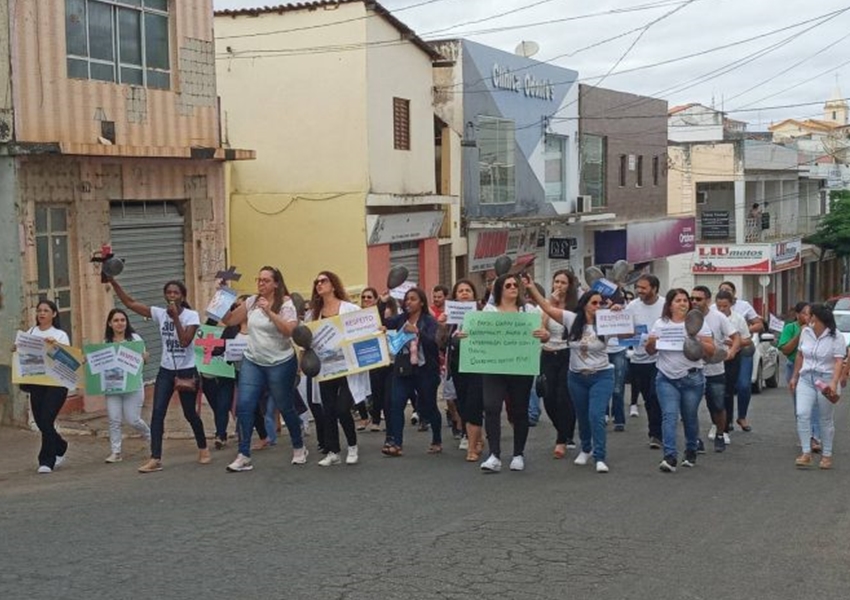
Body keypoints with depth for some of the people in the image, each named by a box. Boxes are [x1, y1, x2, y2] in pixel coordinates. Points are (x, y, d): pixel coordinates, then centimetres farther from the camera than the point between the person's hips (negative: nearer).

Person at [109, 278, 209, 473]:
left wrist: (175, 317, -23)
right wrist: (113, 282, -13)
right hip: (165, 371, 3)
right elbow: (130, 303, -4)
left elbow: (185, 341, -22)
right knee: (157, 412, -8)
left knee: (189, 413, 8)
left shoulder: (191, 315, -10)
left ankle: (203, 448, 31)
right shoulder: (160, 314, 0)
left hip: (187, 371, -3)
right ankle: (155, 459, -8)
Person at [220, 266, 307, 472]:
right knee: (243, 406, -8)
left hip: (280, 363, -4)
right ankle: (244, 456, -2)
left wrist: (269, 312, -29)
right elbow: (228, 320, 8)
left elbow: (289, 330, -22)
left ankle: (299, 448, 30)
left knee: (285, 407, 8)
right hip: (252, 362, 4)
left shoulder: (286, 304, -8)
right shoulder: (251, 302, 6)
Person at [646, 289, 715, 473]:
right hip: (666, 378, 0)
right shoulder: (660, 324, 8)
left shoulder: (698, 323, 4)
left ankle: (691, 452, 28)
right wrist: (651, 342, -10)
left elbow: (711, 351, 1)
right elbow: (650, 351, 12)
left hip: (692, 378, 0)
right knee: (669, 415, -12)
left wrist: (699, 342, -18)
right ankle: (670, 457, -17)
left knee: (690, 417, 8)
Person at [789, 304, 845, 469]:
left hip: (826, 380, -4)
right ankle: (806, 453, -8)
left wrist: (834, 383, -29)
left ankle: (827, 455, 17)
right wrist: (794, 377, 15)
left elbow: (839, 362, -18)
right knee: (802, 414, -11)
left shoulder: (836, 337, -12)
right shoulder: (806, 332, 3)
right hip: (806, 378, 4)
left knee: (826, 419, 6)